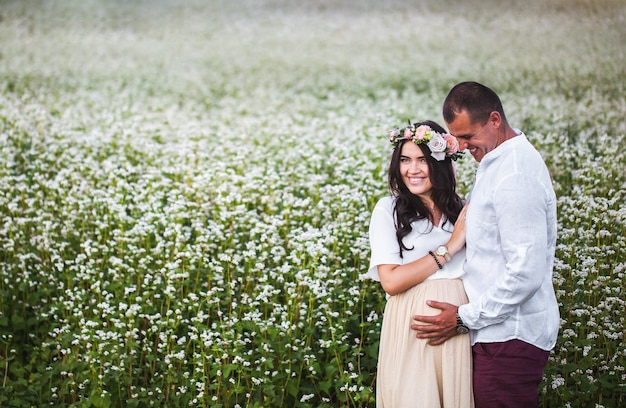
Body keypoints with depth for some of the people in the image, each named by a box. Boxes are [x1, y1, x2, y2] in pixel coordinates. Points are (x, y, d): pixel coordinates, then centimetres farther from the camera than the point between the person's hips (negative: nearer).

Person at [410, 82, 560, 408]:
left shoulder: (516, 176, -20)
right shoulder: (496, 160, 12)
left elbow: (526, 274, -23)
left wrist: (465, 318, -15)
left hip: (508, 337, -10)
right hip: (500, 329, 10)